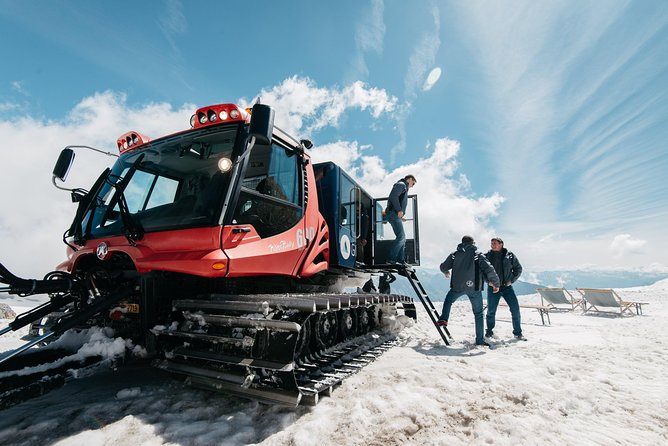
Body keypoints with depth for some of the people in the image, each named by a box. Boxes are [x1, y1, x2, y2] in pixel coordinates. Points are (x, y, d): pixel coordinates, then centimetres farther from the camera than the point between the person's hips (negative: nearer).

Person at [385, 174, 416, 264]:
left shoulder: (404, 187, 29)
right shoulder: (401, 184, -1)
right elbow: (393, 196, -18)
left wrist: (400, 216, 19)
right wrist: (399, 210, -22)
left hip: (396, 215, 11)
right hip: (394, 214, -11)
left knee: (402, 238, 9)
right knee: (401, 236, -15)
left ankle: (401, 260, 9)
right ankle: (391, 259, -17)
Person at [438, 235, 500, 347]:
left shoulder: (455, 255, 8)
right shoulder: (478, 255, 1)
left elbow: (443, 266, 16)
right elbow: (489, 269, -9)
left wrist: (446, 273, 38)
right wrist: (496, 283, 3)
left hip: (457, 286, 1)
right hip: (474, 288, -1)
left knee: (448, 300, 29)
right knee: (478, 313, 12)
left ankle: (443, 319, 10)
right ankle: (480, 340, 13)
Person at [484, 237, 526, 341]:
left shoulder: (510, 255, 1)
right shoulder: (487, 256, 0)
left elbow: (518, 268, 9)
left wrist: (512, 280, -1)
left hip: (507, 287, 1)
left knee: (515, 309, -1)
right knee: (491, 311, 3)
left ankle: (517, 333, 16)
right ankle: (489, 332, 20)